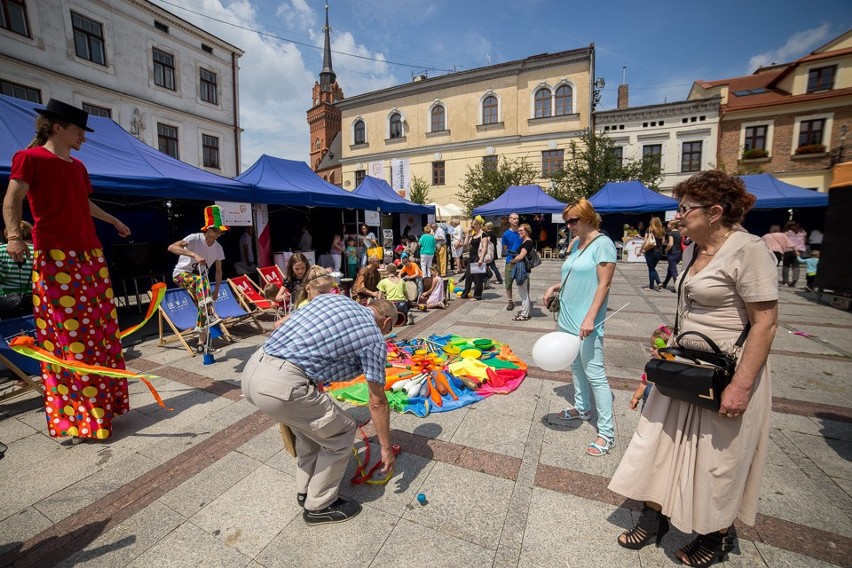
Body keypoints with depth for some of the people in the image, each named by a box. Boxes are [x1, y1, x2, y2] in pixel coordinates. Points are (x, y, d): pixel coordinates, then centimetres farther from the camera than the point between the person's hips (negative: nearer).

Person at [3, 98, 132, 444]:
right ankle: (72, 420, 5)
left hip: (91, 256, 7)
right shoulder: (30, 158, -2)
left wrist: (114, 221, 47)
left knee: (100, 330, 8)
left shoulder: (77, 166, 19)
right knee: (66, 337, -6)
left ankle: (101, 404, 20)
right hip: (55, 258, -7)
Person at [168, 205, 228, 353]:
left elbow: (218, 270, 2)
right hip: (181, 273, -5)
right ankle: (210, 314, -44)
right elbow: (171, 247, -34)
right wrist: (194, 255, -46)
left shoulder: (218, 248, -5)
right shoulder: (195, 238, -20)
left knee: (202, 306, -6)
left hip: (198, 278, 5)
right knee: (202, 278, -38)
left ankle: (202, 342, 4)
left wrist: (216, 290, -5)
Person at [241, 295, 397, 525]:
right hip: (281, 385, -8)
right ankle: (319, 506, 31)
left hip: (251, 370, 8)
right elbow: (377, 402, 8)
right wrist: (386, 447, 21)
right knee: (341, 433, 14)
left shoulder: (330, 297, 19)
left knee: (312, 423, 29)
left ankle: (305, 491, 45)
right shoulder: (374, 337, 2)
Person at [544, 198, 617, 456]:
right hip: (568, 318, 8)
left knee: (594, 373, -3)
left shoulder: (603, 244, -12)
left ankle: (607, 432, 7)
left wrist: (590, 318, -23)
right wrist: (556, 287, 5)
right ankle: (582, 407, 37)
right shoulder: (575, 244, 11)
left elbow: (604, 284, -17)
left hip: (586, 321, -8)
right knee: (576, 365, 19)